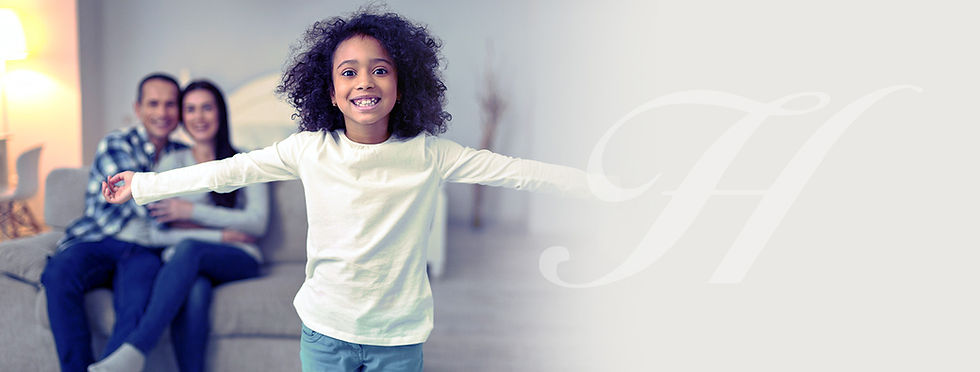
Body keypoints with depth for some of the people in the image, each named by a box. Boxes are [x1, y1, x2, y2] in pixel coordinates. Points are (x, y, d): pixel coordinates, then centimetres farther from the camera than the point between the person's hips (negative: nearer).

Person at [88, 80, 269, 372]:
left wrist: (192, 211, -7)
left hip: (238, 260, -1)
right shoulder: (171, 163, 15)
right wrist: (221, 234, -8)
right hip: (185, 263, 1)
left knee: (189, 249, -35)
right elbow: (156, 234, 5)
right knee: (195, 289, -37)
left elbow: (258, 223, -1)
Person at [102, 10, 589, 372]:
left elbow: (513, 171, -11)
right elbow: (232, 170, 0)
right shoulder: (310, 150, -7)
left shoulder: (427, 154, -11)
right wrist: (143, 185, 4)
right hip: (325, 330, 1)